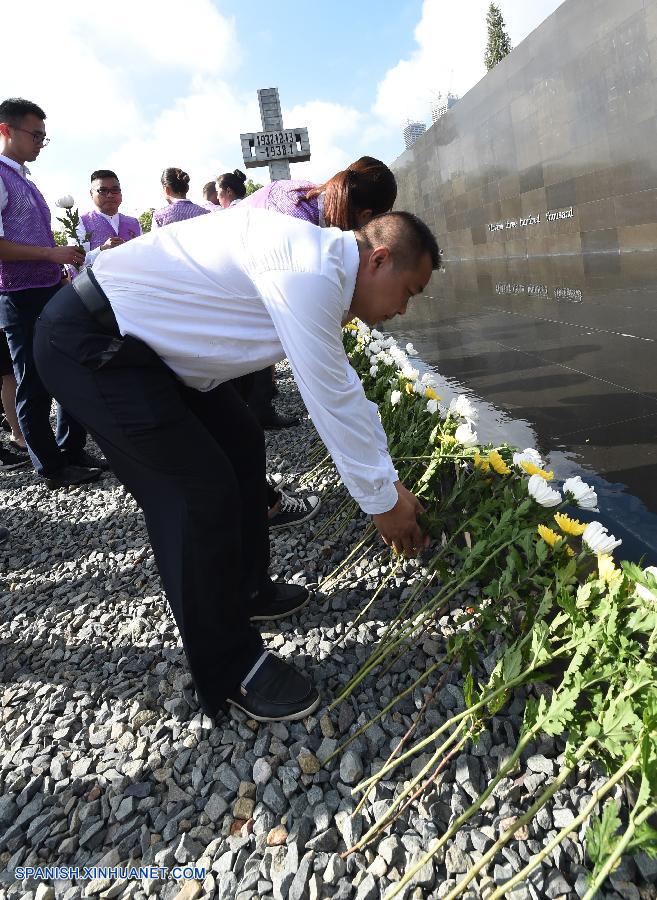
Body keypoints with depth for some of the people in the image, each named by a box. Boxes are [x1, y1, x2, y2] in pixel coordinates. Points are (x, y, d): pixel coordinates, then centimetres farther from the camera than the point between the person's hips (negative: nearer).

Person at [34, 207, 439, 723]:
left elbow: (344, 389, 11)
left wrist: (390, 481, 12)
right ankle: (229, 671, 4)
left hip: (143, 341, 10)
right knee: (201, 489, -13)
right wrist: (383, 503, -8)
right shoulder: (309, 274, -25)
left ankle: (247, 591, 30)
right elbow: (331, 404, -22)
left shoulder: (321, 267, 7)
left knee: (241, 444, 13)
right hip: (88, 344, -10)